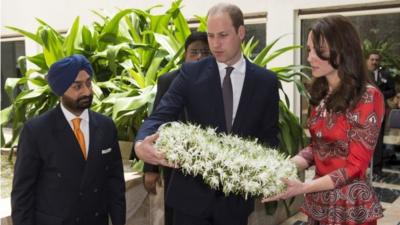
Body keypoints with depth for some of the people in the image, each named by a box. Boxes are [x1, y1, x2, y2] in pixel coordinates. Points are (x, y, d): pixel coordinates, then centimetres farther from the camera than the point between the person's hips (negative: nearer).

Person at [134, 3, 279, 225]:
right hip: (192, 192, -1)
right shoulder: (191, 73, -4)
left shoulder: (266, 81, 0)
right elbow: (161, 115, -11)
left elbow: (269, 136, 4)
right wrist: (141, 144, -32)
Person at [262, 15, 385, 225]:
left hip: (350, 205, -6)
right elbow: (317, 146, 8)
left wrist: (303, 188, -25)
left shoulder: (368, 97, -16)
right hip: (318, 201, 6)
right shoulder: (320, 95, 5)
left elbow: (355, 166, -17)